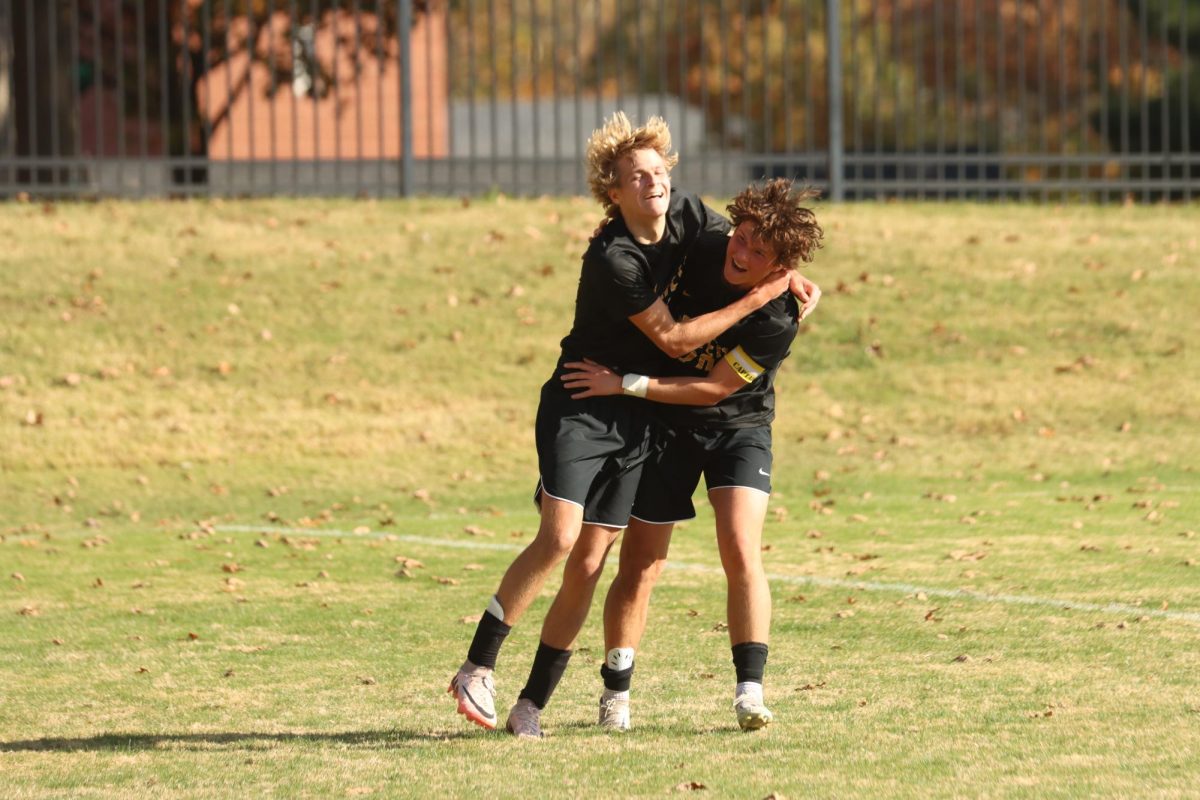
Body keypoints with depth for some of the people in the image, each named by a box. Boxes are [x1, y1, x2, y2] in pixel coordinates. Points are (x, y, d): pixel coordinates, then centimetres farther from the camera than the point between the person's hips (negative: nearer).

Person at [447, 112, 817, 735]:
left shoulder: (687, 216, -1)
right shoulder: (612, 259, -23)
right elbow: (673, 338, -20)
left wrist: (789, 277, 2)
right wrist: (757, 298, -20)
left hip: (636, 417, 6)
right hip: (579, 407, -6)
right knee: (559, 538, -21)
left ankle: (531, 702, 4)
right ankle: (477, 669, -10)